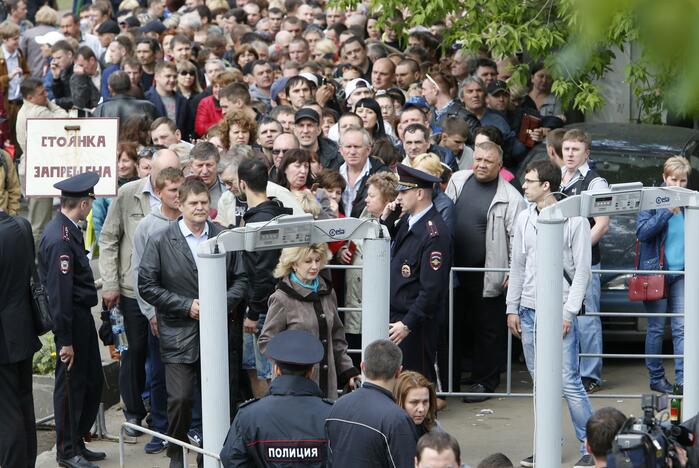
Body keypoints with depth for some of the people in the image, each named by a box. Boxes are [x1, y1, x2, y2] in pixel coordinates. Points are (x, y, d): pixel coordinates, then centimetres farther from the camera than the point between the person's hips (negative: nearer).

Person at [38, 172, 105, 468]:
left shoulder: (68, 231, 8)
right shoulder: (60, 239, -23)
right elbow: (59, 293, -24)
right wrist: (65, 340, -22)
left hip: (81, 318, 10)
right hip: (71, 320, -10)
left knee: (92, 381, 17)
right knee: (71, 384, 2)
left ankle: (77, 442, 29)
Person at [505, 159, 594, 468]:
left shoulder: (574, 220, -6)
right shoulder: (524, 219, 10)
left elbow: (582, 270, -7)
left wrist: (568, 313, -12)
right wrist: (512, 309, 10)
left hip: (559, 311, -5)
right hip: (529, 311, 5)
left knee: (569, 383, -8)